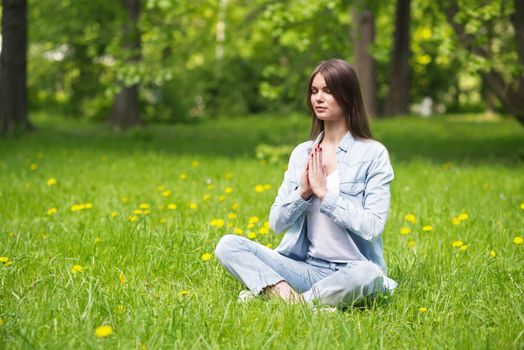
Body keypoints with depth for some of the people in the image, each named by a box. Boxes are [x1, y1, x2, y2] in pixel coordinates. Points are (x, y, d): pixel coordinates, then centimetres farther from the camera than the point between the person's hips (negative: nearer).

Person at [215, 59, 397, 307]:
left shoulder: (373, 154, -3)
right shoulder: (302, 153, 10)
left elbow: (372, 227, -14)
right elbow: (276, 223, 7)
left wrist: (325, 193, -13)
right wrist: (303, 193, -9)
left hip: (350, 270, -4)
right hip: (305, 267, 4)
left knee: (368, 275, -39)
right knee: (228, 245, -13)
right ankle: (286, 294, -32)